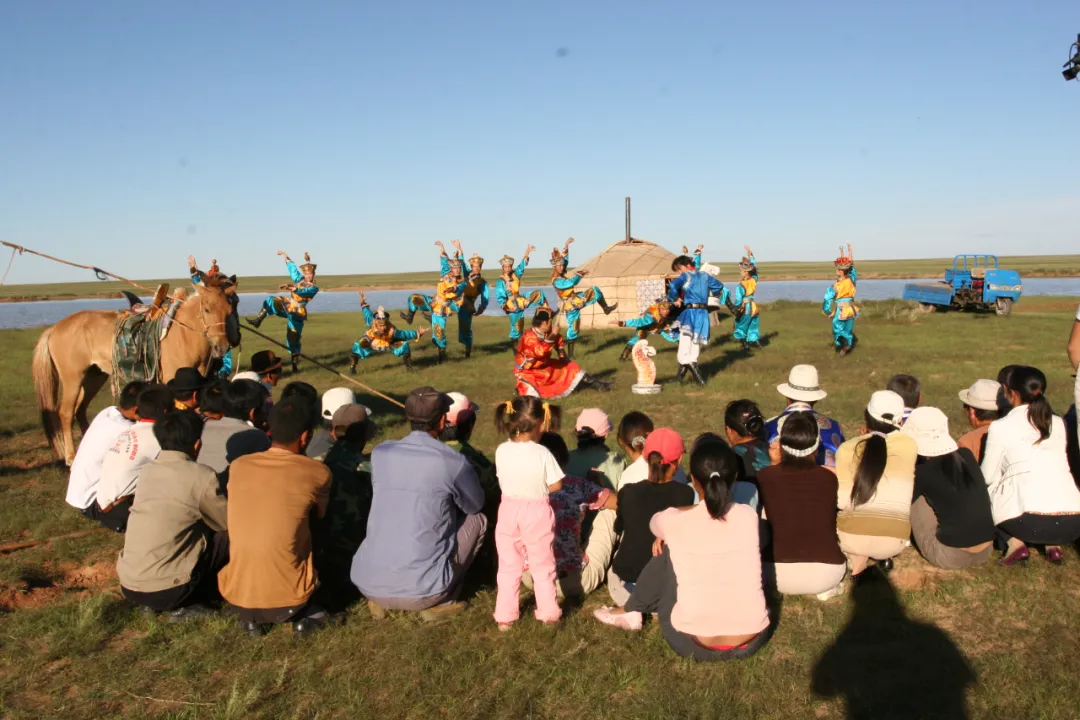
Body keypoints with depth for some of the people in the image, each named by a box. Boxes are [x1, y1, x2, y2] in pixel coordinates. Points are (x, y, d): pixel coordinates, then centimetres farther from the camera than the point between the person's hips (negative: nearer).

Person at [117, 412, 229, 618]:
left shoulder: (147, 471, 10)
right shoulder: (201, 476, -9)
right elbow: (229, 523, 5)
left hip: (128, 585, 7)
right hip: (164, 590, -7)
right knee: (230, 536, 3)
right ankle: (182, 604, 3)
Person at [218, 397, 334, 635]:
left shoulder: (237, 466, 1)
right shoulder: (318, 472, -8)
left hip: (236, 596, 3)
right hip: (288, 599, -3)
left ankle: (249, 616, 14)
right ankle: (302, 613, 8)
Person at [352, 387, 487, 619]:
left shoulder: (380, 453, 3)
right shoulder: (452, 461, -8)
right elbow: (475, 505, 11)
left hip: (366, 585, 5)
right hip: (420, 592, -4)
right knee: (477, 520, 15)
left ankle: (379, 600, 17)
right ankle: (439, 602, 6)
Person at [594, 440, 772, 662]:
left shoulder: (675, 520, -9)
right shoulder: (748, 516, -3)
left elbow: (655, 524, 17)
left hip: (692, 645, -2)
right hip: (753, 641, 3)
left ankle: (632, 613, 32)